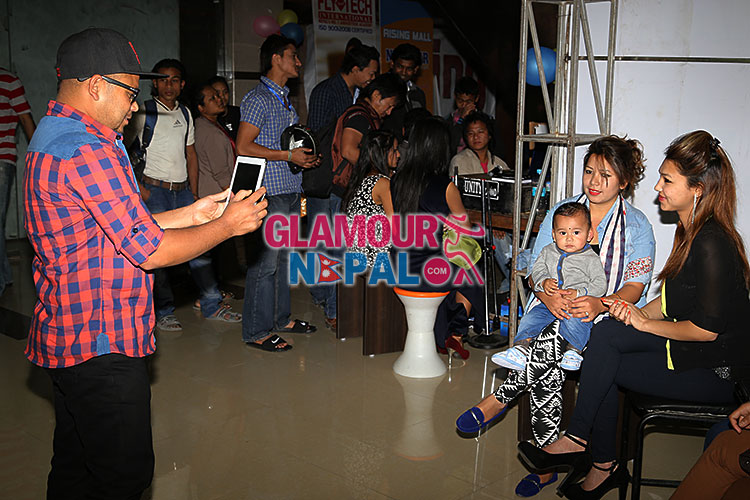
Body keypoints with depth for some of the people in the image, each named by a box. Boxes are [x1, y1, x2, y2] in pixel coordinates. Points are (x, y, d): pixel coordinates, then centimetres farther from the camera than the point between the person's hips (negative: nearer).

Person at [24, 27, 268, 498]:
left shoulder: (54, 136, 14)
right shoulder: (86, 150, -21)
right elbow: (149, 250, -21)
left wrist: (191, 214, 12)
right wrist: (228, 225, -9)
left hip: (70, 337, 11)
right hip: (101, 345, -11)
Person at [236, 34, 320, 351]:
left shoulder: (285, 99, 19)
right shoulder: (258, 99, -10)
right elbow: (244, 146, -16)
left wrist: (307, 157, 9)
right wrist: (288, 155, -17)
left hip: (291, 191, 9)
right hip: (269, 192, -9)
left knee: (284, 258, 15)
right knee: (265, 262, -5)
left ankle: (281, 318, 27)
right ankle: (256, 331, 3)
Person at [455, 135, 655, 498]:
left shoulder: (637, 226, 4)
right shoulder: (560, 212, 11)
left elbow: (634, 286, -4)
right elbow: (536, 269, 8)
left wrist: (600, 304, -26)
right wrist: (547, 295, -16)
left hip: (605, 317, -2)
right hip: (554, 307, 3)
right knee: (545, 367, -29)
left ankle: (499, 399, -25)